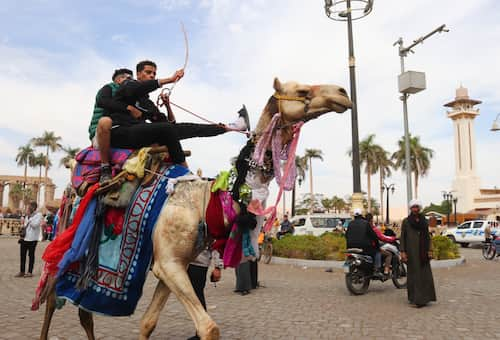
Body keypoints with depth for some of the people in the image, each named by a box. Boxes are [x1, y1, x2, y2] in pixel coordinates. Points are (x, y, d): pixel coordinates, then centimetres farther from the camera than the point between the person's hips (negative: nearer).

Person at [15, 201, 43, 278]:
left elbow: (35, 225, -20)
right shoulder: (27, 216, 15)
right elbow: (25, 226, 21)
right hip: (24, 238, 7)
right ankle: (22, 271, 18)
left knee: (31, 255, 2)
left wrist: (30, 217, -14)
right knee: (23, 255, 9)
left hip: (32, 239, -7)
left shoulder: (38, 215, -8)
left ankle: (30, 272, 10)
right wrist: (22, 236, 15)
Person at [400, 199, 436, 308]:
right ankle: (414, 299, 4)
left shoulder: (424, 221, 10)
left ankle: (424, 297, 11)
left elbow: (428, 236, 12)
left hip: (423, 251, 3)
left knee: (425, 274, 0)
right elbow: (402, 237, 0)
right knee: (414, 274, -2)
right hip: (412, 251, -3)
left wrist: (429, 250, 3)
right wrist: (403, 252, -7)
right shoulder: (406, 221, 2)